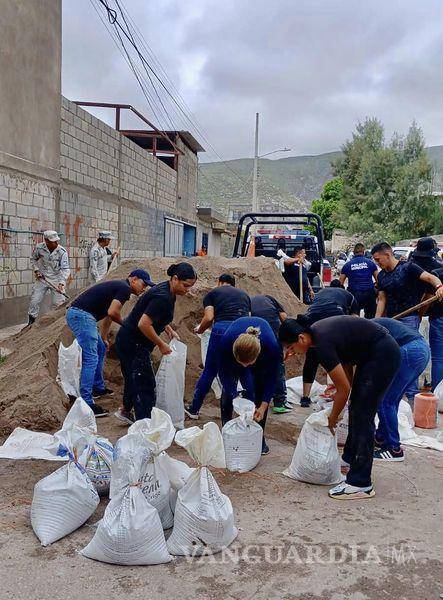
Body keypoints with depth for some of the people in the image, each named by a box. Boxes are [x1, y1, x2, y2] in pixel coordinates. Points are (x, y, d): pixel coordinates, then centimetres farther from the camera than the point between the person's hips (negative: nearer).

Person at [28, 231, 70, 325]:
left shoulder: (62, 251, -19)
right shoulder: (39, 247, -12)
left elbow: (65, 269, -22)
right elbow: (33, 259, 10)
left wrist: (62, 282, -35)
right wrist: (36, 270, -3)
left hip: (57, 279, -2)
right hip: (42, 278, 2)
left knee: (58, 303, -1)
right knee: (35, 301, 3)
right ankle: (30, 323, 17)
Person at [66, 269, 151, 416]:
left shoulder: (117, 286, 24)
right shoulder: (125, 288, -7)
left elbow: (108, 314, 31)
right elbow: (112, 313, -18)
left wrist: (103, 338, 36)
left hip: (75, 313, 11)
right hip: (82, 315, -11)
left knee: (100, 349, 23)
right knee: (90, 358, -11)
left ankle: (98, 388, 35)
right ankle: (86, 403, -12)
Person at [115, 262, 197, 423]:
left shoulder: (167, 291, 5)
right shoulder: (162, 297, -26)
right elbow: (143, 324, -30)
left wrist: (169, 330, 8)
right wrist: (161, 345, -18)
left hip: (129, 341, 10)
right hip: (132, 344, -10)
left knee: (134, 378, 25)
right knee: (145, 385, -4)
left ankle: (125, 410, 44)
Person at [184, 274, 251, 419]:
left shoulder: (212, 293, 18)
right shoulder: (244, 294, 29)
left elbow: (209, 318, 4)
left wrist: (200, 330, 22)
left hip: (222, 329, -2)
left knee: (209, 371, 9)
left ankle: (194, 409, 20)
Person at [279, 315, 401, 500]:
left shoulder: (323, 343, -24)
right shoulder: (316, 331, 1)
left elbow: (344, 389, -17)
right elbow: (344, 359, 11)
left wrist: (332, 419, -3)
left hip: (383, 356, -10)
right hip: (371, 354, 10)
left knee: (362, 416, -9)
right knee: (356, 409, 18)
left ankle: (360, 484, -6)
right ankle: (350, 459, 35)